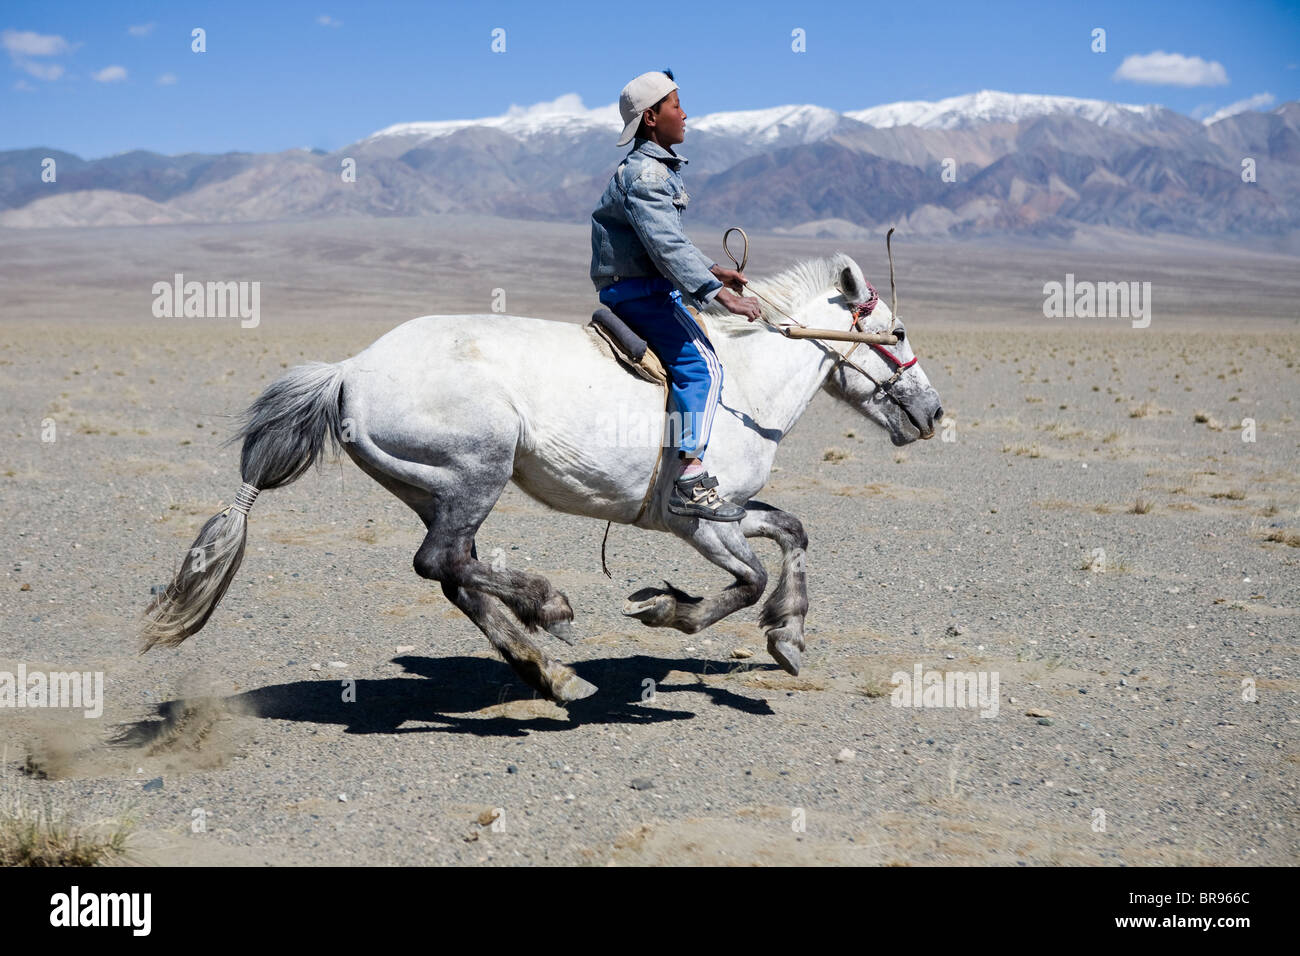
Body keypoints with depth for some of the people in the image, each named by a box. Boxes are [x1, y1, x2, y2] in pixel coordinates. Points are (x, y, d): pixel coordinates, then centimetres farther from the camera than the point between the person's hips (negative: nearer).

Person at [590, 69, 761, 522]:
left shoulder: (660, 169, 17)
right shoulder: (643, 174, -17)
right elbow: (667, 247, -28)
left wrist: (714, 270, 22)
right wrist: (718, 293, -33)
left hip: (646, 289, 11)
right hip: (638, 292, -11)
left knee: (699, 359, 22)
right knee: (700, 363, -21)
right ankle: (690, 480, -28)